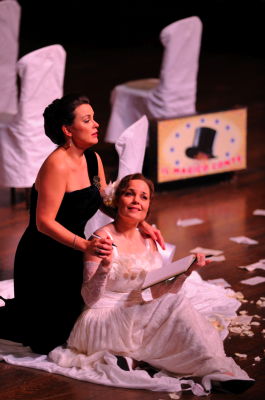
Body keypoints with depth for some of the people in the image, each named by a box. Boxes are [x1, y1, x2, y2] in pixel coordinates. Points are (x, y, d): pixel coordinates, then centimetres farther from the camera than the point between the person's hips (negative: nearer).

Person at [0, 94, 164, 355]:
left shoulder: (92, 160, 1)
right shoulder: (57, 166, -26)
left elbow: (106, 201, 15)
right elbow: (44, 222, -28)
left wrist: (141, 224, 1)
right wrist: (85, 245, -38)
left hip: (70, 257, 8)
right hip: (42, 262, -8)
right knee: (46, 343, -1)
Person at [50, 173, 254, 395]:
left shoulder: (148, 240, 8)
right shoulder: (103, 238, -12)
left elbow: (160, 293, 5)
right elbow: (90, 299, -15)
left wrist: (186, 271, -10)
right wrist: (104, 267, -32)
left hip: (138, 321, 6)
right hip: (103, 323, -6)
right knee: (176, 303, -23)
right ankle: (216, 370, -19)